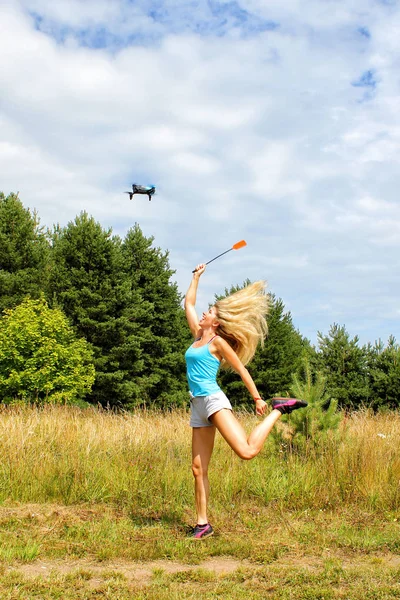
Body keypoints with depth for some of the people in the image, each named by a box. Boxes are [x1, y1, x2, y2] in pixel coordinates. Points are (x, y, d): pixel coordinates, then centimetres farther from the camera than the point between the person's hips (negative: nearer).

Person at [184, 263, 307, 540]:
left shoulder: (218, 341, -2)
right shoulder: (198, 336, 17)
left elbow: (241, 369, 0)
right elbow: (189, 303, 27)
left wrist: (257, 397, -1)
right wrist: (197, 277, 30)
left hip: (213, 400, -7)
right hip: (197, 406, 7)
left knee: (247, 451, -22)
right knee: (199, 469, 3)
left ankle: (279, 409, -2)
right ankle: (203, 524, 10)